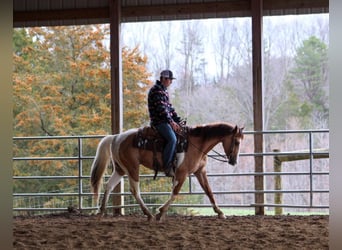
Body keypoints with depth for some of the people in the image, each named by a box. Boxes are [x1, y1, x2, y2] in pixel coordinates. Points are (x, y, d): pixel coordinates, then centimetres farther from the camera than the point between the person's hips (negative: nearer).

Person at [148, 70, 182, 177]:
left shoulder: (164, 90, 21)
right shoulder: (156, 90, -11)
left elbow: (169, 107, 23)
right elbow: (161, 108, -20)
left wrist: (178, 120, 15)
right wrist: (171, 121, -23)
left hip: (165, 121, 11)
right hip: (159, 122, -11)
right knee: (172, 139, -26)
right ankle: (167, 167, -23)